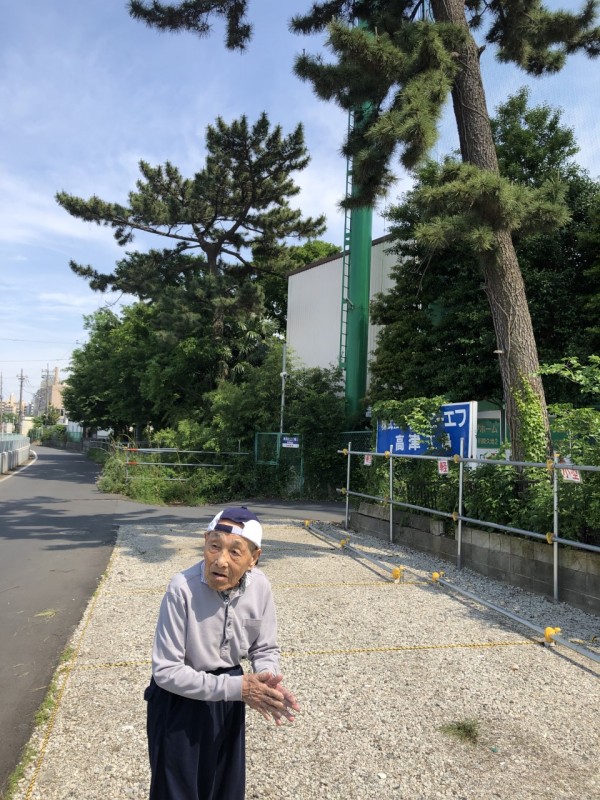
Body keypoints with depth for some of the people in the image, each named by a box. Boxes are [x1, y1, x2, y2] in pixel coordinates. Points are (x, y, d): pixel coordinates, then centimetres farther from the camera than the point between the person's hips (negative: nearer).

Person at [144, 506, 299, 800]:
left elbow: (265, 649, -1)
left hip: (228, 699, 5)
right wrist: (236, 688, -28)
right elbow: (166, 671, -25)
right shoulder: (183, 588, -31)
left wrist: (268, 682, -23)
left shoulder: (260, 587, -16)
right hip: (180, 704, -4)